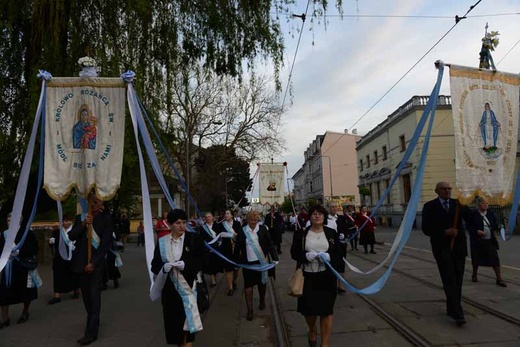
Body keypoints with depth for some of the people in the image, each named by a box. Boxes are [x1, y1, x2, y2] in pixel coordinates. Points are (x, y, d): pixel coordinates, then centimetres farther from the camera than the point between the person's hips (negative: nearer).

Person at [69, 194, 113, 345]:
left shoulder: (106, 219, -7)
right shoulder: (81, 217, 6)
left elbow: (106, 243, -9)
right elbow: (71, 236, -4)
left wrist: (93, 263, -13)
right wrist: (83, 224, -20)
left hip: (97, 262, -5)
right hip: (81, 261, 5)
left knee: (94, 294, -7)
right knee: (85, 294, 14)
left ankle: (91, 332, -5)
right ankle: (93, 321, 32)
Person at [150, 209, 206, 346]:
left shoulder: (194, 238, -4)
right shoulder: (162, 242, 3)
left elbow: (203, 261, -6)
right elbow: (155, 265, 4)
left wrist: (185, 264, -20)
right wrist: (164, 267, -18)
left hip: (189, 286, -2)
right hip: (170, 288, 3)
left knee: (188, 319, -1)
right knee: (174, 320, 10)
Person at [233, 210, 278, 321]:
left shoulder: (263, 229, -4)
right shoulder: (242, 231, -3)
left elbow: (270, 244, -3)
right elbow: (237, 247, 4)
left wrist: (275, 258, -9)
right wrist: (236, 261, 6)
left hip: (261, 262, 1)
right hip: (248, 263, 0)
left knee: (262, 283, 18)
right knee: (248, 285, 0)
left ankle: (262, 301, 42)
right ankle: (249, 310, 10)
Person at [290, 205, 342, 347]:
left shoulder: (332, 233, 2)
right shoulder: (301, 233, -1)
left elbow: (339, 254, 4)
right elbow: (294, 253, 1)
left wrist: (329, 257, -17)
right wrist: (306, 255, -18)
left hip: (326, 277, 0)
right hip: (307, 277, 0)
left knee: (326, 310, 6)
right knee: (308, 308, 10)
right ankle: (312, 330, 44)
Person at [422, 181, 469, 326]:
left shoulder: (457, 204, 8)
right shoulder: (430, 206, -2)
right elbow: (426, 229, -5)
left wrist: (466, 206, -16)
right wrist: (444, 232, -15)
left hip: (458, 245, 4)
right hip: (441, 247, -4)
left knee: (457, 279, 10)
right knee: (449, 280, -10)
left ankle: (451, 308, 25)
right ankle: (457, 314, -10)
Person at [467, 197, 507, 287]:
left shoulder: (491, 213, 3)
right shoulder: (473, 214, -9)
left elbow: (495, 225, 11)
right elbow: (468, 226, -6)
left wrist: (499, 227, -10)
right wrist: (476, 231, -20)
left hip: (490, 241, 3)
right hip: (478, 241, -3)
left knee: (495, 259, -2)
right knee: (476, 259, 9)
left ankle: (499, 279, 7)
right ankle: (474, 275, 31)